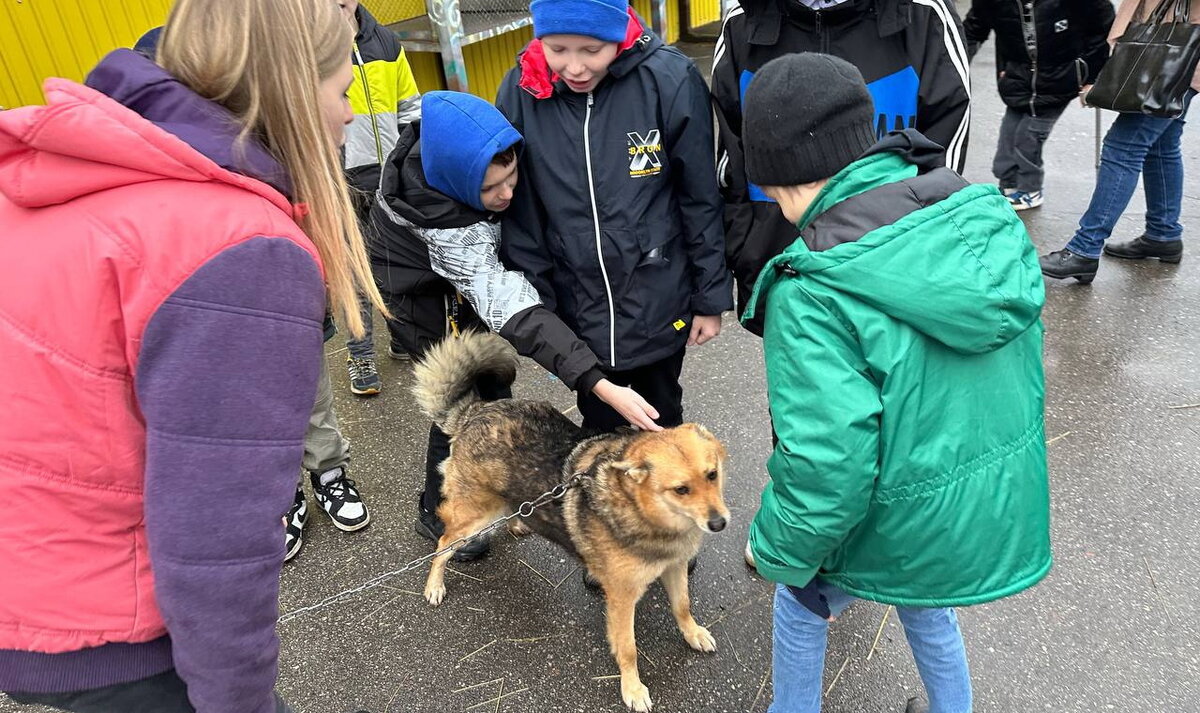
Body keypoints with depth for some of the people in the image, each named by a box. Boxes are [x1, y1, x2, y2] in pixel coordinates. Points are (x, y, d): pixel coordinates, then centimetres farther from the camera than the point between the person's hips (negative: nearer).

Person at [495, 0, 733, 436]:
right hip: (579, 309, 2)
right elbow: (519, 214, -2)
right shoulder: (521, 92, -9)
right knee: (601, 426, 18)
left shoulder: (669, 80, -16)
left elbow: (701, 199, -7)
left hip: (658, 303, -1)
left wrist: (710, 297, -2)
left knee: (659, 420, 21)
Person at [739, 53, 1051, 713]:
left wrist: (776, 549, -11)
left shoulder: (813, 292, -30)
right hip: (1004, 509, 6)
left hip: (900, 529, -5)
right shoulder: (986, 218, -8)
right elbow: (1022, 361, 4)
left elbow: (826, 464, -29)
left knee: (800, 601, 25)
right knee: (926, 607, 35)